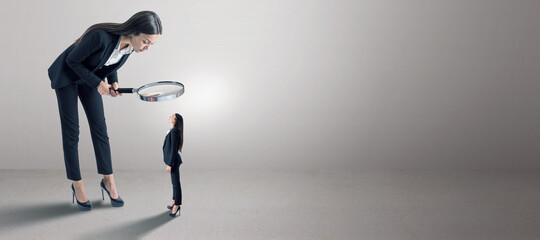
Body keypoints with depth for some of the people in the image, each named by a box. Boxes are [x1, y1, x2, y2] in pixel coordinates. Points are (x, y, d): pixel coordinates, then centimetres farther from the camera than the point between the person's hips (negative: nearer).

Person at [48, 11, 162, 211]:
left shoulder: (131, 45, -17)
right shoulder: (100, 36, -38)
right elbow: (72, 60, -23)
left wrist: (113, 82, -12)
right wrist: (97, 83, -24)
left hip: (88, 77, 6)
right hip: (66, 74, -5)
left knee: (99, 128, 1)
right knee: (71, 131, -2)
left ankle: (108, 181, 11)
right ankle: (77, 185, 10)